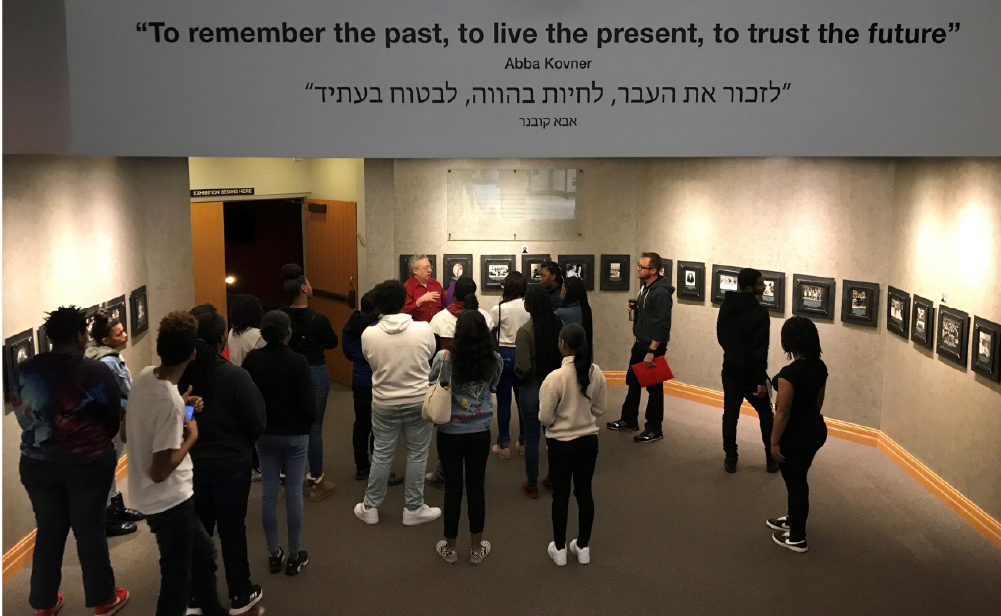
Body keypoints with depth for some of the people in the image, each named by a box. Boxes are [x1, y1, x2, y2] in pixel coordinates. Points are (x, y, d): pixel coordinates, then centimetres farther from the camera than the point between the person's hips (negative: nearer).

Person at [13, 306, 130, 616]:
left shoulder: (24, 371, -5)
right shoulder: (96, 371, -15)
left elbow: (22, 414, 7)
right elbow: (114, 418, -4)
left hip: (37, 463, 3)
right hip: (89, 463, -3)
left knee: (48, 531, 18)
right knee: (90, 531, 9)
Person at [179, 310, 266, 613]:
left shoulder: (180, 375, -9)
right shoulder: (236, 376, -20)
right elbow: (256, 423, -14)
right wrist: (243, 445, 7)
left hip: (190, 462, 4)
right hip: (230, 463, -3)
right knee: (232, 528, 9)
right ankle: (240, 596, 22)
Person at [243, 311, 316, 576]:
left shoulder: (251, 359, -6)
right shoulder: (298, 361, -17)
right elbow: (307, 404, -15)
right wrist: (310, 421, 6)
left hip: (264, 434, 3)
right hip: (295, 435, -3)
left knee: (268, 493, 11)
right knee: (293, 494, 5)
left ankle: (273, 554, 21)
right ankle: (294, 556, 15)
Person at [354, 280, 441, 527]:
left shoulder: (368, 334, -13)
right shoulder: (423, 329, -14)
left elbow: (371, 363, 3)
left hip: (384, 404, 1)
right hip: (418, 401, -1)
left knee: (382, 455, 15)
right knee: (417, 455, 12)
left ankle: (370, 508, 27)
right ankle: (414, 509, 22)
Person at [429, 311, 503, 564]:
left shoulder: (444, 358, -15)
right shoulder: (495, 360, -9)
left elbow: (431, 384, 1)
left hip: (450, 433, -1)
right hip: (480, 433, 1)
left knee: (453, 488, 10)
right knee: (476, 487, 11)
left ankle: (449, 547, 25)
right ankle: (476, 548, 23)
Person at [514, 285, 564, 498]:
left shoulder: (525, 331, -19)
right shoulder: (559, 325, -6)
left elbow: (522, 368, -20)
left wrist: (517, 372, 1)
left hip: (532, 388, -4)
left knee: (531, 438, 10)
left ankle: (532, 486, 21)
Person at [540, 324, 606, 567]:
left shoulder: (555, 377, -23)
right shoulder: (596, 373, -7)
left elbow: (545, 417, -16)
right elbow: (600, 409, 3)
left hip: (561, 443, -4)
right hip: (589, 440, 4)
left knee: (561, 495, 11)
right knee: (584, 492, 16)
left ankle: (559, 549, 25)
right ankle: (583, 546, 29)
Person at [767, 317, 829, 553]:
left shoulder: (790, 373, -28)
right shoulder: (820, 366, -2)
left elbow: (782, 412, -23)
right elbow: (818, 401, 10)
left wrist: (774, 442, -12)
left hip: (796, 436, -8)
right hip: (816, 429, 8)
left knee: (795, 483, 8)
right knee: (798, 479, 25)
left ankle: (797, 538, 22)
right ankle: (792, 519, 44)